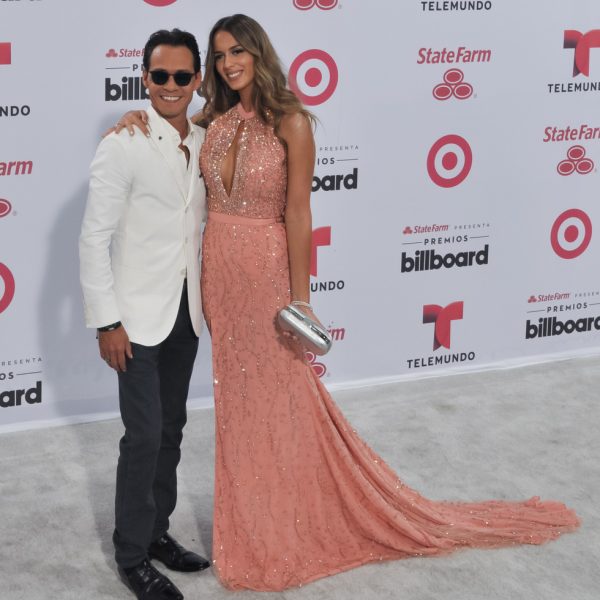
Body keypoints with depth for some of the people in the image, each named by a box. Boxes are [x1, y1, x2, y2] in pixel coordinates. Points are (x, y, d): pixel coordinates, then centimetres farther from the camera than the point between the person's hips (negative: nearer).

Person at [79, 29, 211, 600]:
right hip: (139, 315, -6)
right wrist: (106, 322, -15)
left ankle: (157, 530, 31)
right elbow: (94, 239, -13)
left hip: (187, 312, 6)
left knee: (170, 430, 15)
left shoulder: (205, 143, 3)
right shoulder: (123, 145, -14)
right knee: (144, 435, -3)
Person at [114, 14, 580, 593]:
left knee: (276, 398, 4)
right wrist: (139, 117, -5)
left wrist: (299, 298, -14)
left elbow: (297, 213, -13)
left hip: (265, 268, -6)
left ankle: (286, 528, 20)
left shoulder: (290, 122, -11)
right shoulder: (216, 121, 5)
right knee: (236, 397, 14)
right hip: (218, 268, 6)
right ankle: (252, 521, 30)